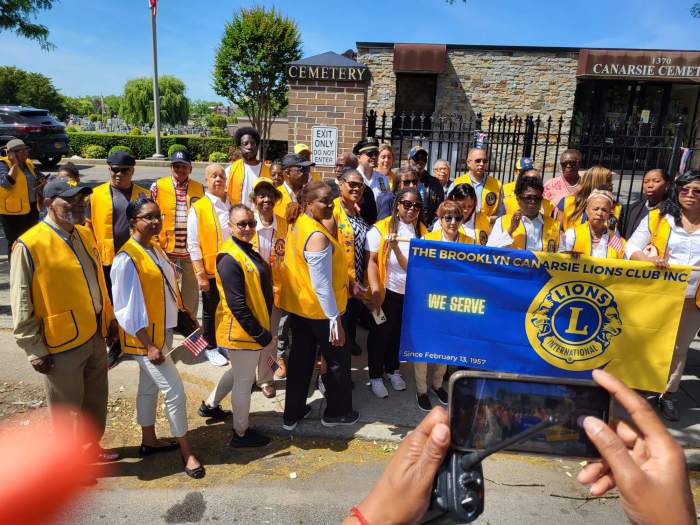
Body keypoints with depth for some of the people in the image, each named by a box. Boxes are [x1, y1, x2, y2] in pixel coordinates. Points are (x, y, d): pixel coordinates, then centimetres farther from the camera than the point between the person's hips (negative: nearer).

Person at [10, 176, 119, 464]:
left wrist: (109, 318, 16)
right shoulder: (30, 245, -19)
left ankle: (91, 445, 44)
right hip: (62, 344, -7)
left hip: (95, 336, 7)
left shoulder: (84, 234, 4)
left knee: (96, 399, 22)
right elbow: (21, 306, -15)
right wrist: (35, 350, -12)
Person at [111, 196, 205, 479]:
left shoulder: (156, 248, 4)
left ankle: (149, 441, 39)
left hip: (164, 331, 8)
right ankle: (186, 452, 14)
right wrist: (149, 345, -20)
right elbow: (127, 309, -21)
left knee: (149, 387, 22)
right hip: (146, 337, -8)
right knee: (175, 392, -2)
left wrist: (186, 313, 14)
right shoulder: (127, 259, -22)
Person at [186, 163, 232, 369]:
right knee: (210, 310, 12)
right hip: (210, 271, -4)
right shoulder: (197, 209, -8)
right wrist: (200, 274, -12)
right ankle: (210, 347, 31)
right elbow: (193, 245, -9)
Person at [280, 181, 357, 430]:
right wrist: (335, 320, -22)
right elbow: (322, 286, -26)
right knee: (337, 360, 13)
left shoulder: (297, 225, 2)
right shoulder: (318, 236, -26)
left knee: (300, 359, 18)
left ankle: (292, 413, 31)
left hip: (297, 306, 8)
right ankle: (336, 412, 30)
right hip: (320, 309, -8)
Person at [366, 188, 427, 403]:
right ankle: (375, 376, 25)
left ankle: (392, 370, 38)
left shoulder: (421, 230, 3)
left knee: (399, 333, 18)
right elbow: (372, 261, -14)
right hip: (387, 292, -4)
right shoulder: (381, 228, -11)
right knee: (380, 334, 8)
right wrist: (375, 291, -21)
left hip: (412, 292, 4)